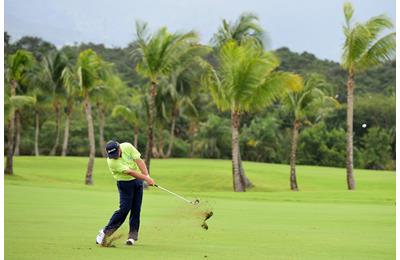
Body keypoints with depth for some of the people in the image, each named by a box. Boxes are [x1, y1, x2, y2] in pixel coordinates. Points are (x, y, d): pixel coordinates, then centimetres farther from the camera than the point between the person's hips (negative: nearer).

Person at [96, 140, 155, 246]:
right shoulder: (111, 161, -27)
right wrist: (146, 179, -31)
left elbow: (139, 161, -13)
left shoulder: (127, 147, -13)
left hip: (138, 180, 4)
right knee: (124, 209, -11)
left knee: (136, 209, 1)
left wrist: (147, 175, -23)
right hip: (125, 183, -4)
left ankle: (132, 236, 5)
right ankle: (105, 232, 0)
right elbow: (130, 172, -30)